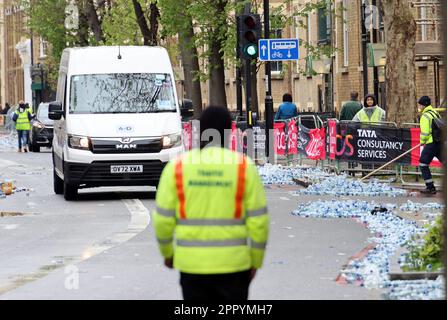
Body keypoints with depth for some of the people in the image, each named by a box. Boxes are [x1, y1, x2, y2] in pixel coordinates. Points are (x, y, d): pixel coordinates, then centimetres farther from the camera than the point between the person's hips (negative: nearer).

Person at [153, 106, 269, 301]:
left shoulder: (177, 167, -2)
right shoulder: (244, 166, -5)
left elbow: (163, 219, -2)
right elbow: (259, 219, -5)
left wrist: (167, 252, 15)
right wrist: (256, 261, 7)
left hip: (192, 263, 1)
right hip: (233, 263, -1)